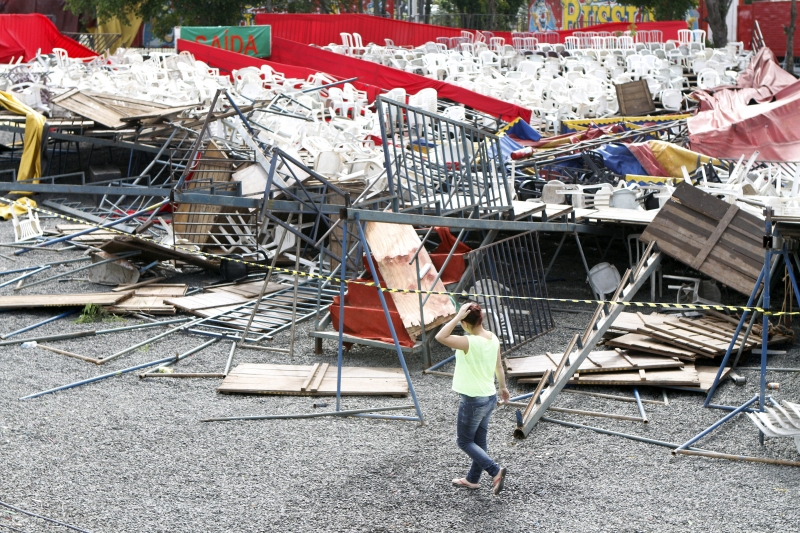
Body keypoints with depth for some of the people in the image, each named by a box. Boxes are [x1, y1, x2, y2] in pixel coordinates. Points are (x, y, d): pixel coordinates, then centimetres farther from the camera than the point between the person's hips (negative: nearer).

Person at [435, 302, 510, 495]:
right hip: (490, 397, 8)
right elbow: (499, 366, 12)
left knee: (464, 441, 8)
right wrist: (503, 387, 26)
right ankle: (473, 479, 34)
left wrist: (457, 317, -30)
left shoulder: (470, 343, -27)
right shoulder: (493, 338, -2)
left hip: (473, 400, -8)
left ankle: (495, 471, -3)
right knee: (479, 441, 20)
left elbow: (440, 337, -34)